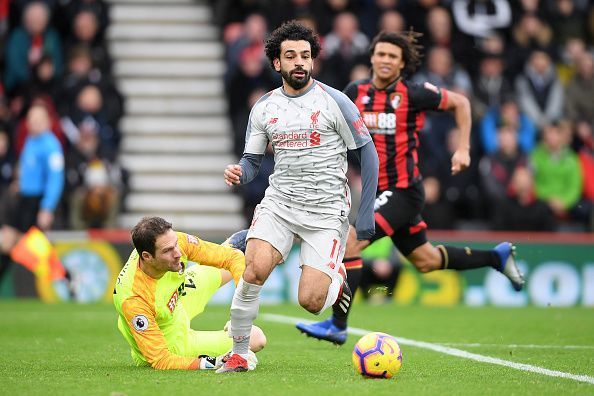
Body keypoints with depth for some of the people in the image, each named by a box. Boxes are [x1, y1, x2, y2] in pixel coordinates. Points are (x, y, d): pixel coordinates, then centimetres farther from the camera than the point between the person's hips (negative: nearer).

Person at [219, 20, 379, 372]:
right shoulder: (263, 108, 6)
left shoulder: (334, 101, -6)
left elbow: (368, 153, -2)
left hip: (327, 212, -3)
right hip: (279, 204, 3)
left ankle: (336, 281, 26)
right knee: (254, 269, -23)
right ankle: (238, 355, -9)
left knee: (310, 302, -11)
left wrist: (366, 217, -5)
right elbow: (252, 161, 12)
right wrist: (238, 174, -14)